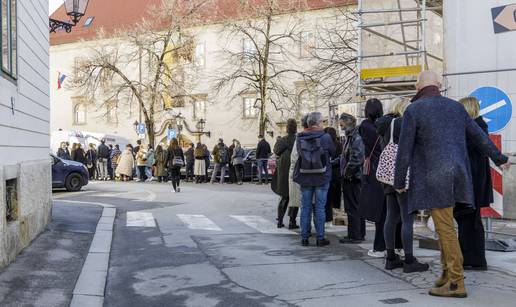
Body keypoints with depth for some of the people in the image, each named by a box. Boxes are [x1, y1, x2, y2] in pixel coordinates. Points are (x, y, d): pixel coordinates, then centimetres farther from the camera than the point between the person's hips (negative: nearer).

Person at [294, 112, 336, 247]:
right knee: (320, 208, 5)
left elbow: (298, 153, 5)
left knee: (305, 207, 10)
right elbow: (333, 152, 2)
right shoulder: (325, 137, -10)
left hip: (305, 177, 2)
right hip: (322, 177, -2)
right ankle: (320, 238, 9)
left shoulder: (300, 138, -4)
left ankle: (304, 238, 14)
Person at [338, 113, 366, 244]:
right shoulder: (349, 138, 15)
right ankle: (360, 234, 23)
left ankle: (354, 236, 4)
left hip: (352, 178, -10)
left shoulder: (356, 138, -15)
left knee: (352, 208, -3)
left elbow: (356, 159, -24)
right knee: (358, 207, 15)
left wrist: (347, 172, -16)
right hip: (351, 178, 10)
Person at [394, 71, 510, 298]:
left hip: (433, 178, -6)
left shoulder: (413, 110, -5)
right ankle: (448, 272, 21)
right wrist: (499, 159, 33)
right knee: (444, 224, 16)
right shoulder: (456, 107, 12)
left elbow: (404, 149, -8)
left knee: (445, 228, -3)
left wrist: (399, 181, 0)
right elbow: (479, 137, 20)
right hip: (457, 174, 6)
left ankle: (456, 282, 1)